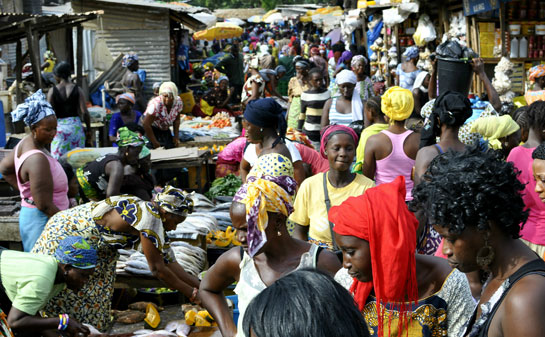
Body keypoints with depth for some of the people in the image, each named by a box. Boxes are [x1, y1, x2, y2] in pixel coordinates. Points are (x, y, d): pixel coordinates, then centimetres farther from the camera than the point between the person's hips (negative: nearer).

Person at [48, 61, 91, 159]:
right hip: (75, 126, 1)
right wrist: (88, 130, 5)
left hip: (59, 127, -1)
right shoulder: (77, 90, -1)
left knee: (58, 158, 2)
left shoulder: (53, 91, -3)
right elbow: (84, 112, -5)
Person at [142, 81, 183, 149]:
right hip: (151, 129, -6)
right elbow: (146, 124, -30)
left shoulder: (178, 101, -15)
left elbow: (176, 120, 2)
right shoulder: (156, 104, -34)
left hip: (165, 129, 6)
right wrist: (155, 142, -24)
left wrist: (176, 136, -3)